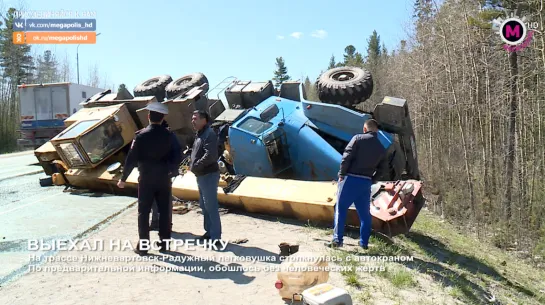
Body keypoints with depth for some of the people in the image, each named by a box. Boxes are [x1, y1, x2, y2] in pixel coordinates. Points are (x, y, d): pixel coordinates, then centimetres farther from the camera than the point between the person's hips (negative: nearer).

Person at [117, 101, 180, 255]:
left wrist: (123, 178, -3)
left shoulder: (141, 135, -10)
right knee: (164, 211, 11)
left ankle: (143, 246, 8)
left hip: (146, 178, -3)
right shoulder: (168, 135, -1)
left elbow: (132, 158, -10)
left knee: (143, 212, 5)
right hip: (164, 178, 3)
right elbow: (173, 156, 4)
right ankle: (164, 243, 19)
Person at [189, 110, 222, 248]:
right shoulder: (199, 134, 16)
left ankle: (215, 236, -2)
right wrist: (191, 164, 6)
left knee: (211, 206, -7)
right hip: (201, 175, 10)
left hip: (209, 175, -10)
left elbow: (210, 156, -25)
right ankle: (209, 231, 28)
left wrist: (195, 166, -17)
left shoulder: (209, 134, -16)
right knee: (204, 206, 17)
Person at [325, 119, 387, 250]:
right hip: (366, 182, 4)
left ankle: (337, 240, 0)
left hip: (351, 178, -4)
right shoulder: (382, 149, 13)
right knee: (364, 213, 13)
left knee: (340, 209, 2)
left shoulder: (358, 138, -3)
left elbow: (347, 157, -11)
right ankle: (364, 242, 18)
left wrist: (342, 174, -6)